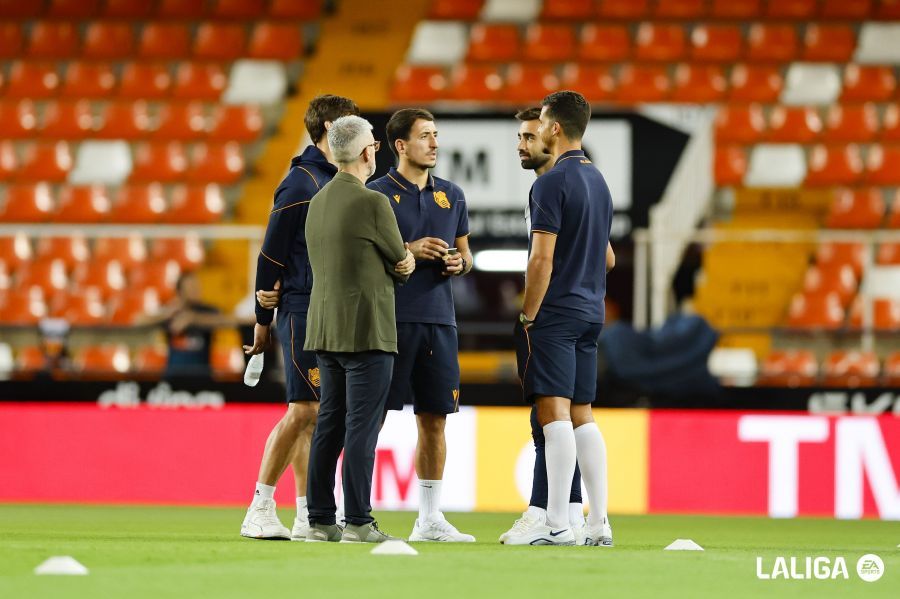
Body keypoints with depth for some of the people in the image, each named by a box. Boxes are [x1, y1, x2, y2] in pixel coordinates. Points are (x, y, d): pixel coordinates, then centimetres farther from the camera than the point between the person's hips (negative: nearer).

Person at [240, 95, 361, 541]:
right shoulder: (300, 183, -9)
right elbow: (271, 254, -7)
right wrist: (262, 319, -5)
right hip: (303, 311, -8)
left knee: (315, 413, 6)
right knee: (304, 410, -12)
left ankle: (307, 516, 6)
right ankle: (260, 511, -7)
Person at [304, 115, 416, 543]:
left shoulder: (318, 202, 12)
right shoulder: (372, 203, -13)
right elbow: (401, 265, -3)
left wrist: (406, 256, 15)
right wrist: (408, 258, 20)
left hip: (325, 329, 8)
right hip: (366, 330, -8)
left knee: (329, 427, 10)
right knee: (361, 427, -7)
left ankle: (320, 521, 10)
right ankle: (357, 522, -8)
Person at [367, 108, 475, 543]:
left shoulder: (452, 196, 13)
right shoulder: (378, 193, -3)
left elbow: (464, 252, 21)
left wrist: (459, 262, -1)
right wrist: (408, 251, -16)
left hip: (439, 319, 5)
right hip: (390, 317, -5)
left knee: (434, 420, 7)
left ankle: (430, 518, 14)